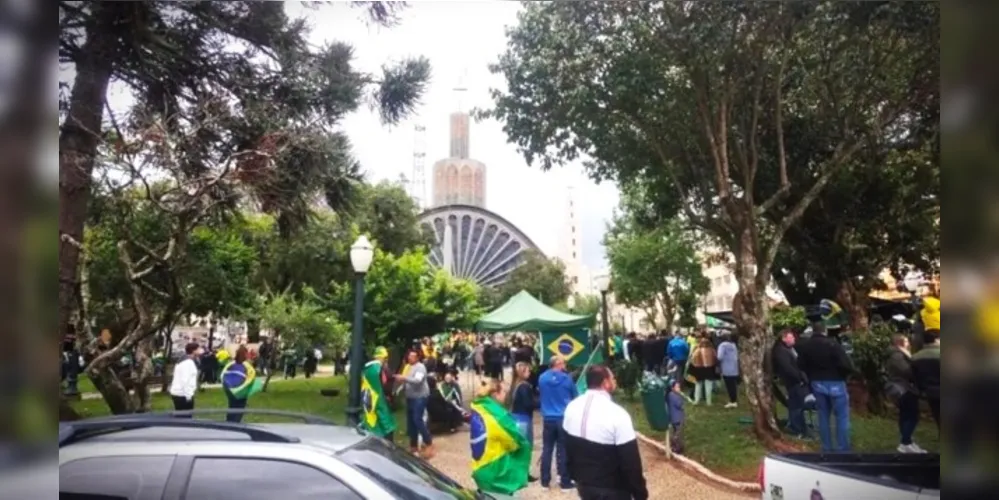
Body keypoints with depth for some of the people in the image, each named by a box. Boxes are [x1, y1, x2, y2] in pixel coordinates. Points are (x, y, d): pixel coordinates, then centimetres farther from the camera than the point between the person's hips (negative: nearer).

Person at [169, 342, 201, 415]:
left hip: (177, 393, 10)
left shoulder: (183, 361, 15)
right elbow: (185, 380, -23)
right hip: (182, 395, -10)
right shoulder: (188, 363, -16)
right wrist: (188, 395, -21)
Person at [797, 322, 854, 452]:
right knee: (842, 417, 5)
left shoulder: (804, 346, 0)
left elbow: (801, 366, 4)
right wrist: (844, 375, 1)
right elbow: (846, 365, -19)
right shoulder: (833, 344, -16)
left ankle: (827, 448, 19)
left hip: (817, 384, 5)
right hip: (835, 383, -4)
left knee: (823, 416, 14)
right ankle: (843, 449, 7)